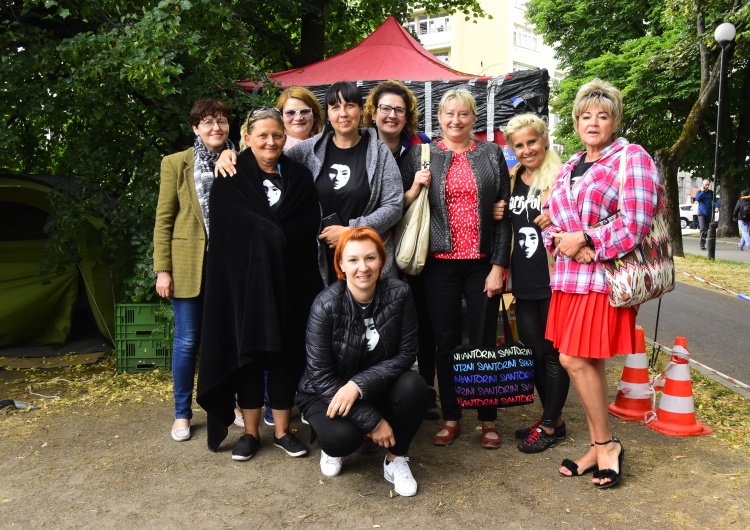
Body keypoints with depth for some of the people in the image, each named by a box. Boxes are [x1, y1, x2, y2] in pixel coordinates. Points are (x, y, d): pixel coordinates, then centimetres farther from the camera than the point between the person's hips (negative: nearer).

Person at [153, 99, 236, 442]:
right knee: (187, 341, 5)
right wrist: (162, 270, -6)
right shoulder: (176, 164, 1)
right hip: (188, 265, -2)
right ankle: (182, 414, 19)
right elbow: (164, 220, 0)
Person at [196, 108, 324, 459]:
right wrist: (276, 237, -10)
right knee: (248, 351, 4)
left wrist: (270, 237, -8)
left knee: (286, 352, 6)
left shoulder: (299, 177, 10)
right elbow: (231, 230, -6)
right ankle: (250, 432, 18)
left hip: (290, 281, 2)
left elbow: (310, 227, 3)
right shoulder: (232, 180, 2)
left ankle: (282, 430, 19)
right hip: (244, 279, -2)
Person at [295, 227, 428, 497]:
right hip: (328, 392, -2)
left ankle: (396, 459, -2)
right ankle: (332, 447, 9)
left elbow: (406, 354, -14)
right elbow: (321, 376, -20)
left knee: (413, 386, -28)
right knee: (343, 435, -31)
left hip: (378, 387, 3)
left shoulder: (399, 293, -17)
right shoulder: (326, 304, -23)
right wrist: (372, 421, -22)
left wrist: (359, 385, -28)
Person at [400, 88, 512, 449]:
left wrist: (499, 266, -4)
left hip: (482, 263, 0)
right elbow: (401, 208, 8)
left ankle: (488, 419, 20)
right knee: (446, 341, 7)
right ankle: (450, 417, 22)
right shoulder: (421, 155, 7)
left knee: (484, 341, 6)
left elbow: (505, 213, 3)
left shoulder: (492, 155, 7)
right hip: (440, 263, 0)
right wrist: (414, 189, -13)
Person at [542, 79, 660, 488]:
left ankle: (605, 444, 12)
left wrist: (583, 239, -11)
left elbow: (635, 224, -14)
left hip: (604, 277, -7)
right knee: (588, 363, 10)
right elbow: (552, 222, 16)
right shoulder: (570, 166, 18)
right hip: (569, 278, 7)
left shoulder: (632, 158, -4)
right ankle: (599, 446, 22)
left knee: (574, 359, -7)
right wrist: (563, 241, -6)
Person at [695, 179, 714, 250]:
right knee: (703, 229, -14)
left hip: (709, 213, 3)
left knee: (708, 229, 8)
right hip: (701, 213, -3)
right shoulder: (699, 192, 2)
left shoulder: (711, 192, 9)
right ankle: (702, 244, -13)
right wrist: (702, 191, -16)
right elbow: (697, 198, -16)